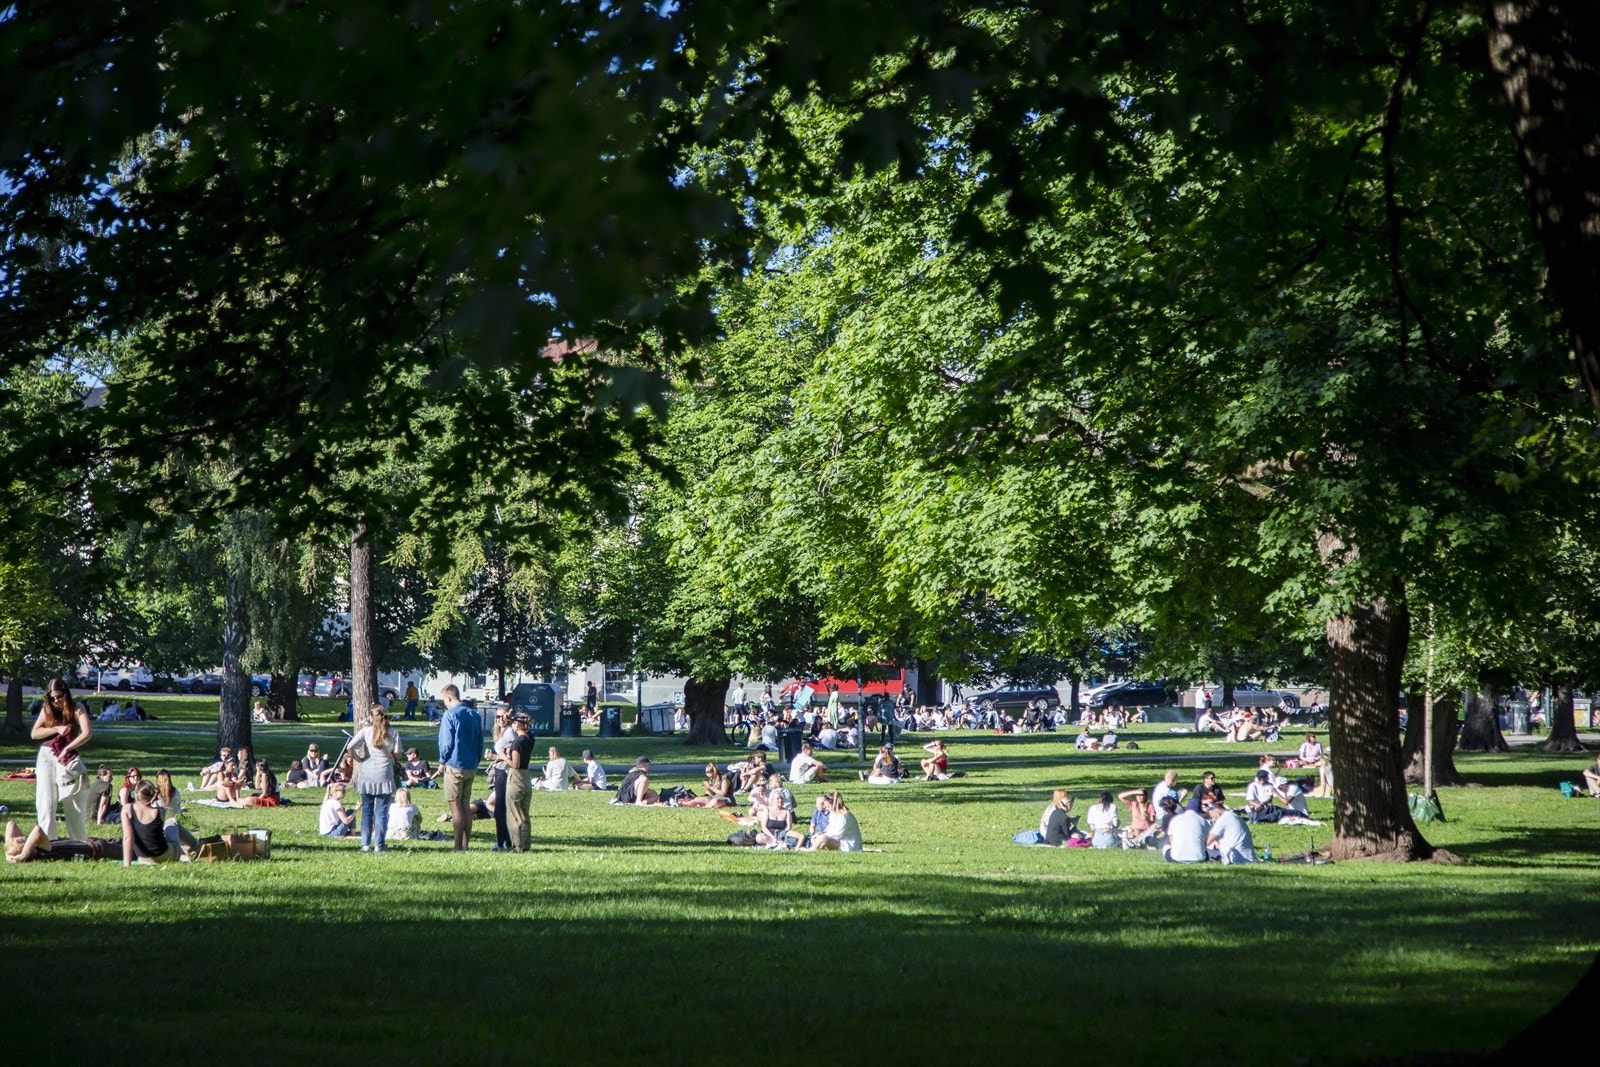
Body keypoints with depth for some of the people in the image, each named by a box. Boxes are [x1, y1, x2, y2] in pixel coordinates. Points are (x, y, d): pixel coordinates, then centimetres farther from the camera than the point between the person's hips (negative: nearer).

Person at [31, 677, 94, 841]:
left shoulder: (77, 708, -7)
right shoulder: (47, 709, 4)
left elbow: (87, 733, -21)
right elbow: (34, 733, -4)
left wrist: (66, 749, -24)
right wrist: (56, 729, -17)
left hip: (68, 759, -2)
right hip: (46, 758, 2)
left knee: (75, 806, 4)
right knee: (46, 803, -4)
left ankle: (79, 844, 16)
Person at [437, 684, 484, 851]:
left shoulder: (450, 715, -11)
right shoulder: (474, 715, 9)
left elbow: (447, 743, -12)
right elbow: (480, 742, 12)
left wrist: (442, 761, 1)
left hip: (454, 766, -6)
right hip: (471, 767, 7)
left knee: (455, 806, -3)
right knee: (466, 805, 12)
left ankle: (459, 846, -4)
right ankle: (465, 844, 11)